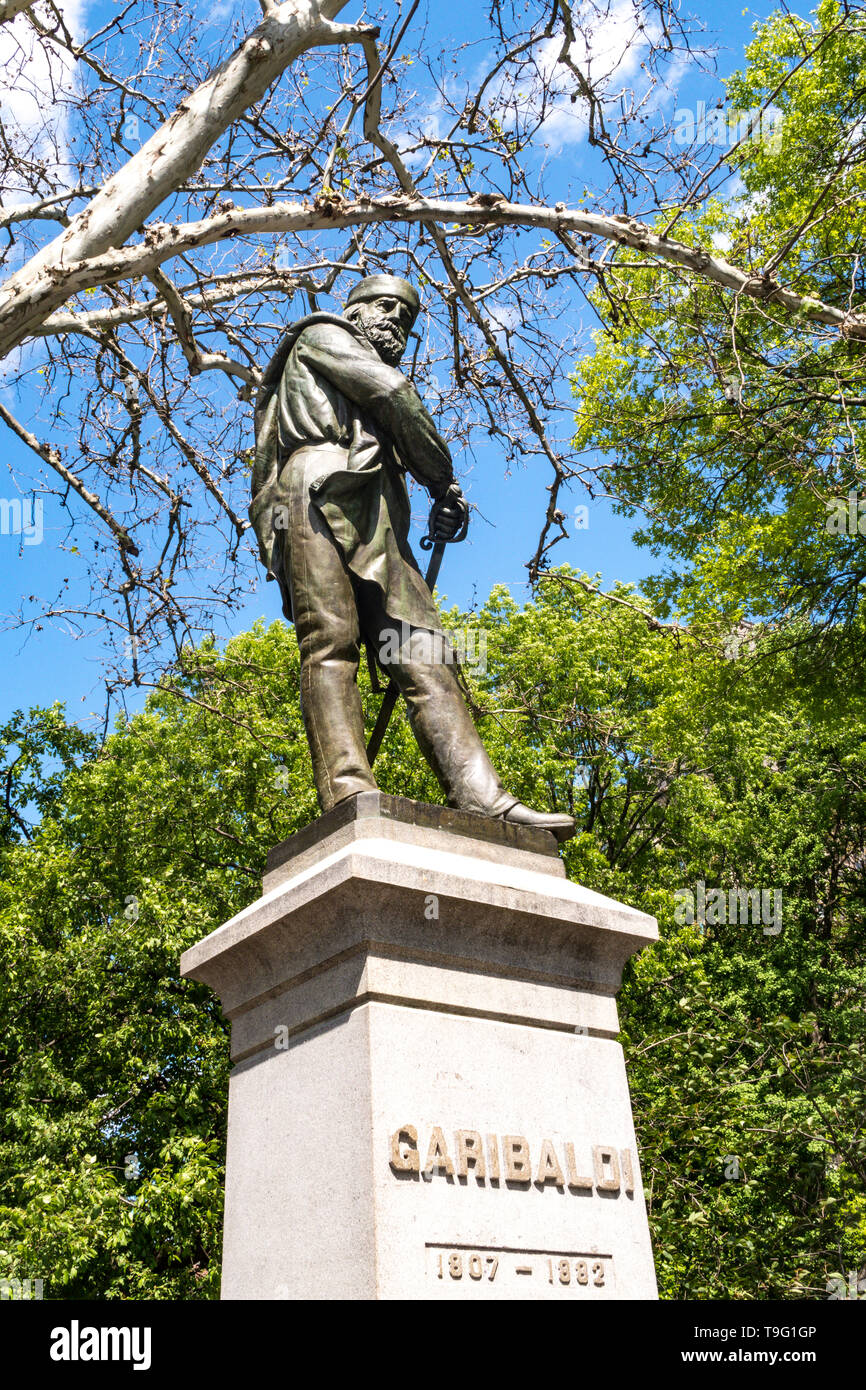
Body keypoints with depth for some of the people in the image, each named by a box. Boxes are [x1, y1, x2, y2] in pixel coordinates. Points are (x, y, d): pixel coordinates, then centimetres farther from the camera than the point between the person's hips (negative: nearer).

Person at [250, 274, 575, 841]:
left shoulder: (374, 414, 43)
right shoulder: (320, 336, 24)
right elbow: (391, 390, 8)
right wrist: (444, 478, 10)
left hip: (377, 526, 7)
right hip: (318, 493, -7)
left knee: (423, 653, -13)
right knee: (331, 639, -24)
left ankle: (481, 798, -28)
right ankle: (349, 793, -40)